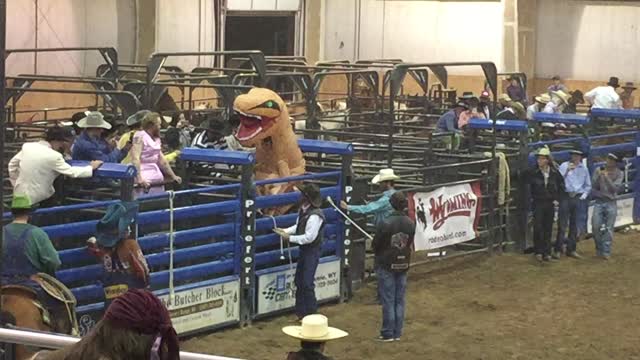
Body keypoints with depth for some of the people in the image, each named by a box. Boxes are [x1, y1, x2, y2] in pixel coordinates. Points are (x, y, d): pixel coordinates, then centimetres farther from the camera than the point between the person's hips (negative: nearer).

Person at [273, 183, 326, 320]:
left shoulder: (314, 216, -26)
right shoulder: (303, 210, 3)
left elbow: (309, 237, -26)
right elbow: (298, 227, 16)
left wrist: (290, 238, -21)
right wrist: (285, 231, 0)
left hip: (312, 252, -10)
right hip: (304, 250, 10)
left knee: (307, 283, -5)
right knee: (299, 281, 14)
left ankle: (311, 313, 7)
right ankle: (300, 312, 24)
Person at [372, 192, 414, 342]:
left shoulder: (386, 224, -20)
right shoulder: (411, 224, -5)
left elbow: (376, 244, -9)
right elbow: (410, 244, 4)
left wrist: (380, 256, 12)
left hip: (387, 266, -4)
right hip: (403, 265, 4)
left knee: (388, 301, 3)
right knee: (400, 300, 12)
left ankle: (388, 334, 6)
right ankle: (397, 333, 16)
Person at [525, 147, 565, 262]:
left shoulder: (555, 173, -1)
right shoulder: (532, 172, -8)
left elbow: (561, 186, 12)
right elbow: (526, 184, 2)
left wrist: (557, 198, 6)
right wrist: (531, 197, -4)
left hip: (550, 204, 2)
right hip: (538, 203, -2)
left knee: (548, 229, 6)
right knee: (538, 227, -7)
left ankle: (547, 252, 13)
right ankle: (538, 251, 3)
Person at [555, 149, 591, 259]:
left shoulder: (584, 169, 9)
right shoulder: (564, 166, 0)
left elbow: (588, 185, 15)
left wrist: (584, 195, 3)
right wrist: (567, 170, -16)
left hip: (578, 198, 3)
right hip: (566, 196, -3)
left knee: (574, 225, 8)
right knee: (562, 224, -6)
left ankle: (571, 250, 15)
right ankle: (558, 250, -3)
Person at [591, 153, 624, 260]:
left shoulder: (619, 173, -4)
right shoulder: (599, 170, 0)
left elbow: (615, 189, -15)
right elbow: (593, 187, -1)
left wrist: (606, 177, -23)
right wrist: (599, 176, -16)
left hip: (611, 204, -2)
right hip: (599, 202, 2)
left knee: (608, 228, -2)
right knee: (596, 226, -3)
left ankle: (606, 251, 5)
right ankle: (599, 248, 16)